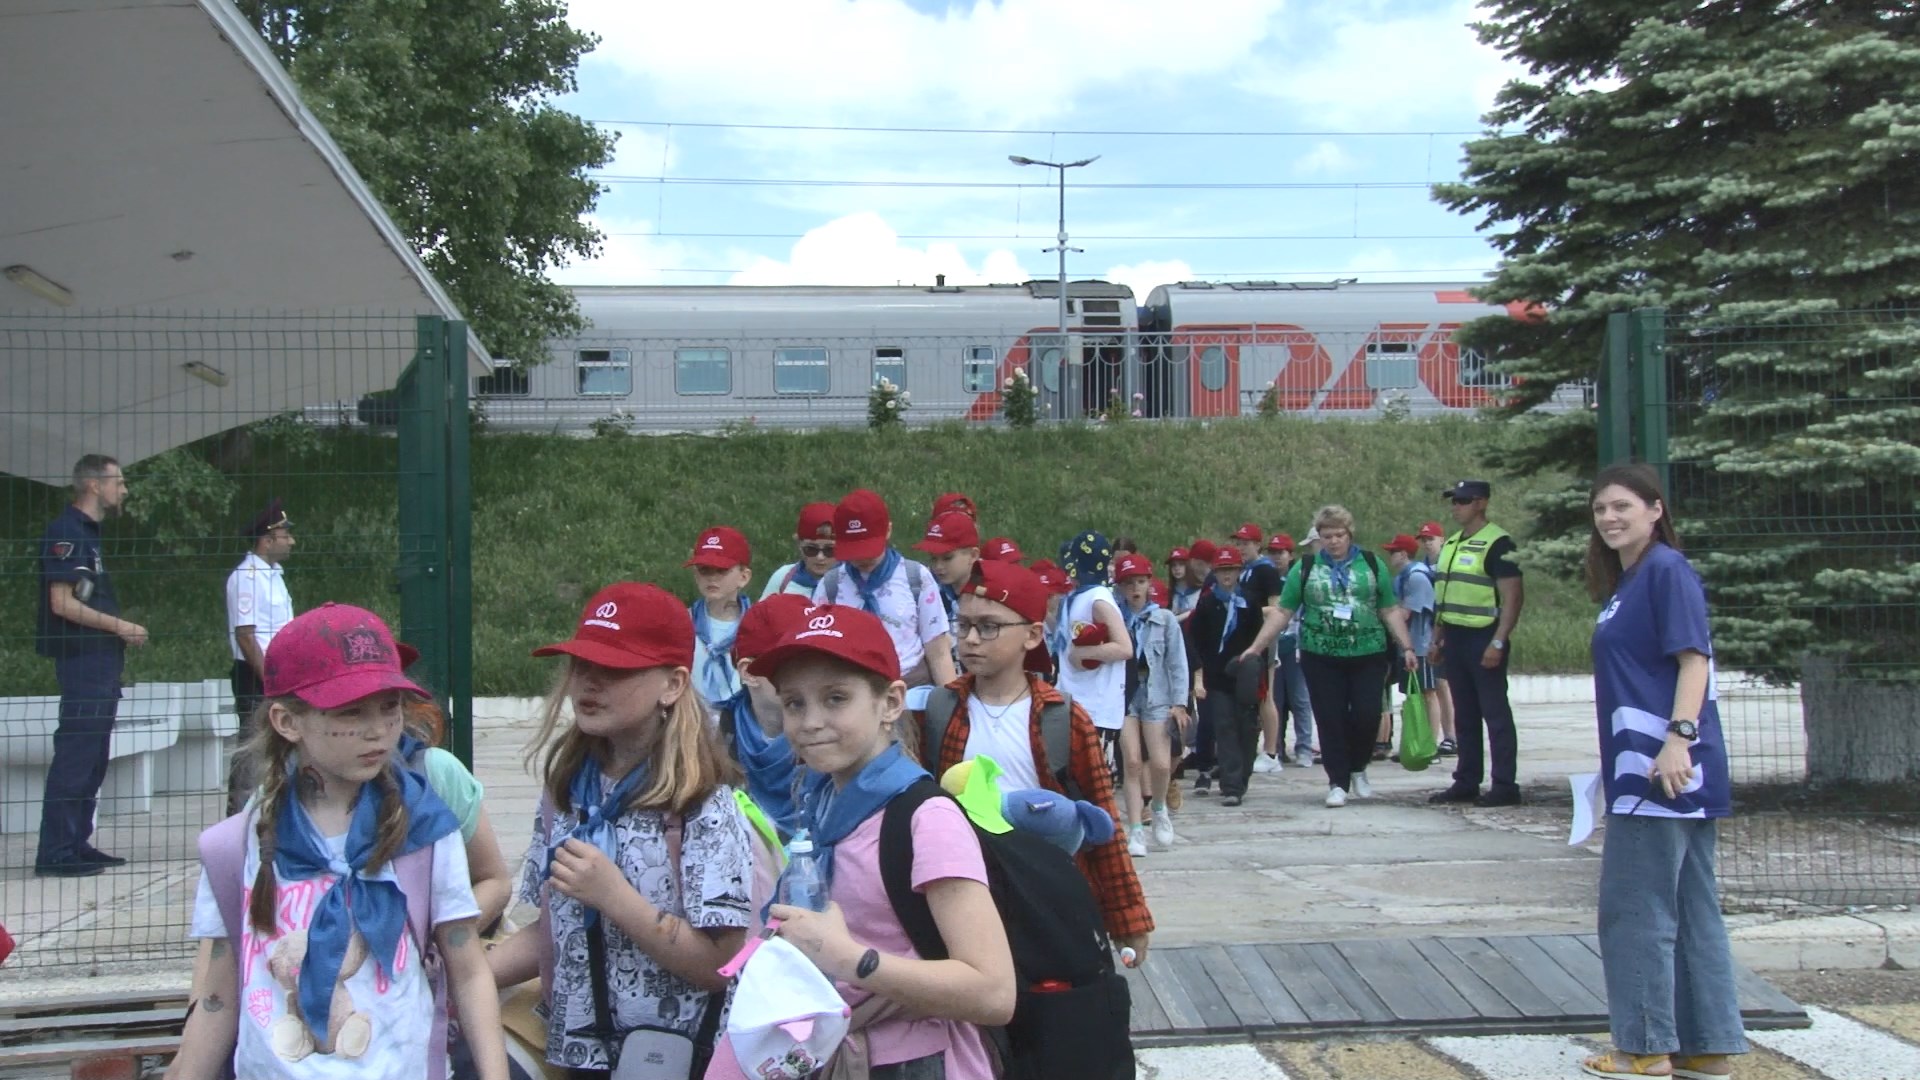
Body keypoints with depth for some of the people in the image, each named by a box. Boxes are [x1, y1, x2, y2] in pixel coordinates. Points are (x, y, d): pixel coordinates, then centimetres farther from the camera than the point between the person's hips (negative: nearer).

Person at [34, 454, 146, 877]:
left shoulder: (89, 533, 18)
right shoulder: (67, 533, -12)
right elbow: (63, 604, -19)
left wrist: (122, 633, 12)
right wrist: (120, 626, -14)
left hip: (101, 661, 10)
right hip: (81, 659, -10)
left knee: (92, 760, 13)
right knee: (74, 756, -9)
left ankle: (77, 844, 20)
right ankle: (56, 852, -7)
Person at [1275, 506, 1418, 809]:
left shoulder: (1371, 564, 6)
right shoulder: (1305, 568, 4)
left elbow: (1391, 611, 7)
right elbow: (1283, 612, 3)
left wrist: (1406, 647, -1)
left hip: (1368, 656, 0)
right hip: (1321, 658, 0)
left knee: (1367, 715, -4)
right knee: (1330, 721, 1)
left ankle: (1358, 770, 22)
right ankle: (1337, 782, 11)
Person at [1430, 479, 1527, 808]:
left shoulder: (1497, 543, -10)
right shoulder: (1451, 544, 15)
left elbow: (1513, 596, -15)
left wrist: (1498, 642, -21)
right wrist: (1437, 637, 17)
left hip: (1484, 638, -8)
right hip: (1455, 638, 8)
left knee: (1496, 713, -3)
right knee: (1464, 716, 12)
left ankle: (1505, 786, 1)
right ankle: (1466, 783, 18)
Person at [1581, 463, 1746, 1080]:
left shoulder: (1667, 570, -10)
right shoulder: (1626, 582, 17)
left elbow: (1694, 658, -18)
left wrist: (1679, 736, -28)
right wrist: (1619, 762, 25)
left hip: (1664, 769, -10)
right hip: (1643, 769, 10)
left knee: (1634, 909, -3)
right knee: (1690, 911, 12)